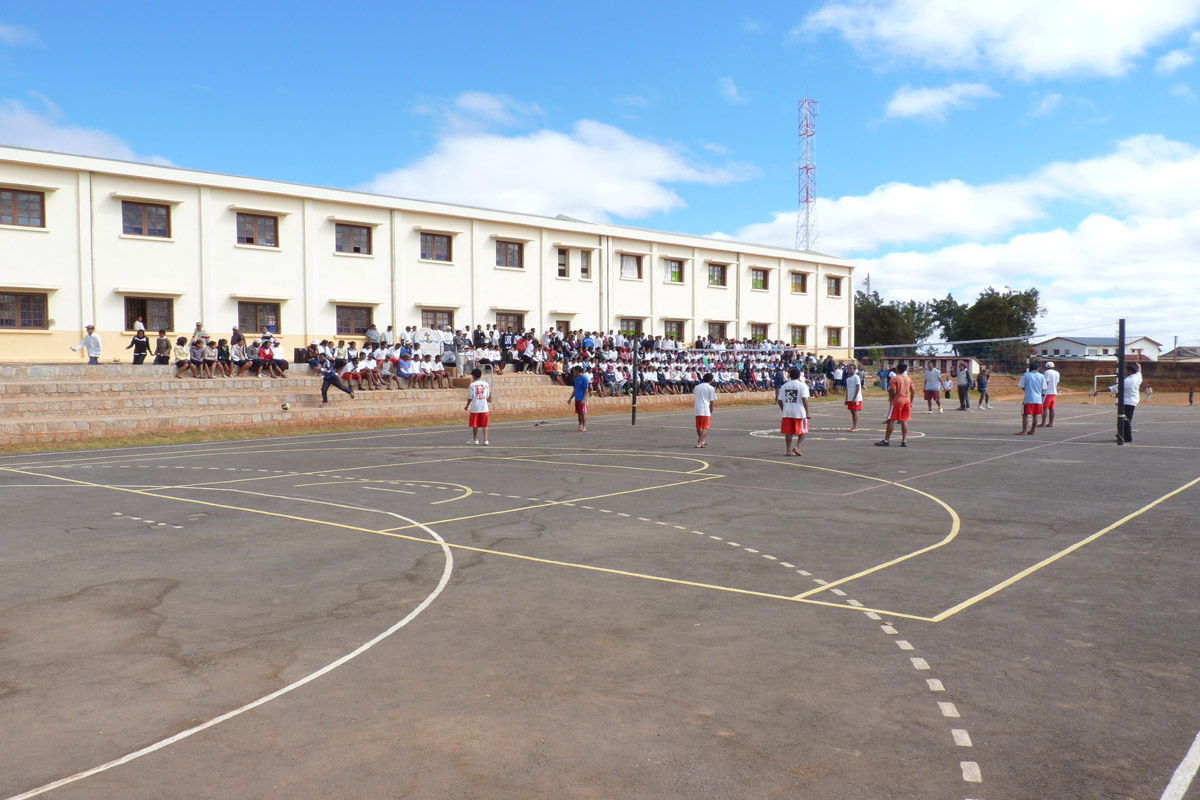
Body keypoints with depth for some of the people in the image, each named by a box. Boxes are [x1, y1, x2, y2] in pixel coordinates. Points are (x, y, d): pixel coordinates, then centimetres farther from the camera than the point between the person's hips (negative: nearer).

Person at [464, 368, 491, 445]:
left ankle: (475, 440, 21)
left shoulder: (472, 385, -7)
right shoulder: (486, 384, 3)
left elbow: (470, 397, -6)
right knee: (484, 425, 4)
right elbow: (488, 396, 8)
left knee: (475, 424, 9)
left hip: (475, 408, -3)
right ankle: (485, 440, -3)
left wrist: (467, 406, 7)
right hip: (484, 407, 3)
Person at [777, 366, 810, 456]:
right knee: (802, 431, 9)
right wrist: (807, 412, -14)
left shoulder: (784, 386, 8)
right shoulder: (802, 385, -5)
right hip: (799, 412, -3)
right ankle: (797, 447, -7)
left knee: (788, 432, 9)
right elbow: (804, 399, -15)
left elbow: (779, 401, 6)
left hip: (787, 412, 3)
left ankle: (788, 450, 8)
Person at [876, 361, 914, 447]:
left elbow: (893, 392, -14)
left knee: (891, 420, 0)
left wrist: (890, 399, -1)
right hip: (907, 401, 5)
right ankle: (904, 441, -1)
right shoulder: (908, 378, 9)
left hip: (897, 401, -5)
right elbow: (912, 391, 9)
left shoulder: (895, 378, -8)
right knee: (904, 421, 5)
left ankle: (886, 440, 2)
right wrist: (911, 402, 16)